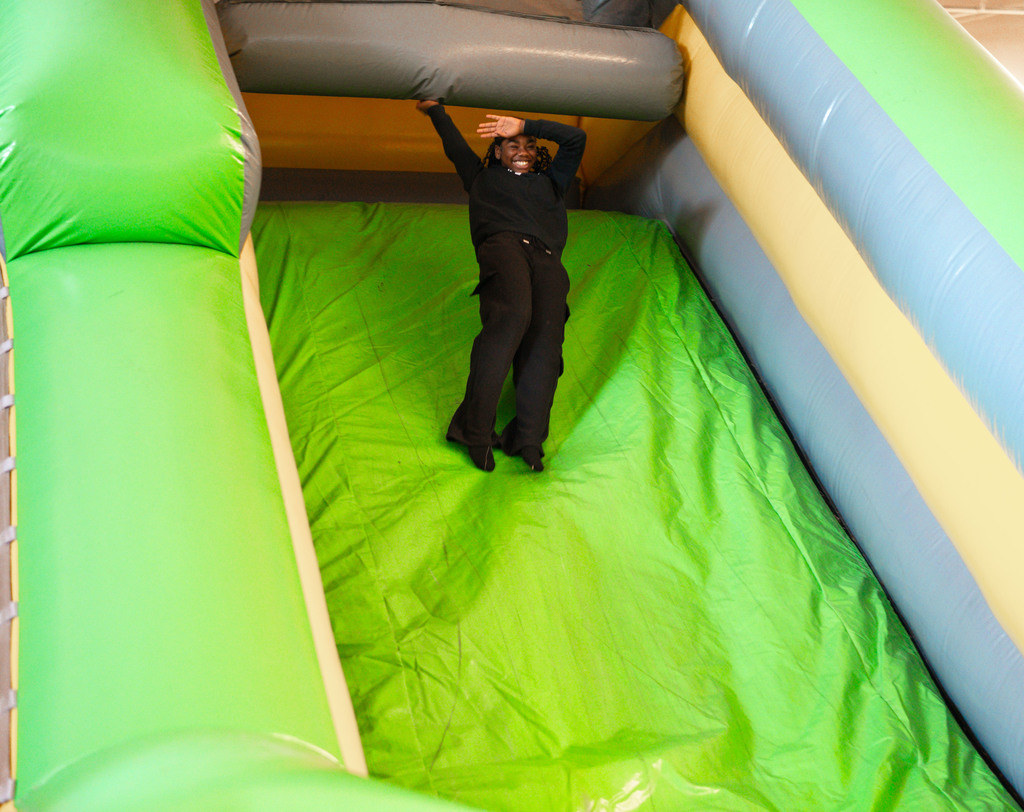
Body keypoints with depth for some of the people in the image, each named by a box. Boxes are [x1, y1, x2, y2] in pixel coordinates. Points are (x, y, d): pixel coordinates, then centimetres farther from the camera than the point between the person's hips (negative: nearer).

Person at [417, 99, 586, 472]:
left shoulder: (551, 183, 40)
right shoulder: (483, 177, 38)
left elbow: (576, 139, 32)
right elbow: (453, 144, 48)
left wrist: (524, 125, 27)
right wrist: (435, 109, 61)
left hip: (547, 259, 3)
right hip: (504, 245, -3)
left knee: (546, 335, -25)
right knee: (511, 315, -34)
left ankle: (528, 439, -36)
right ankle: (475, 430, -36)